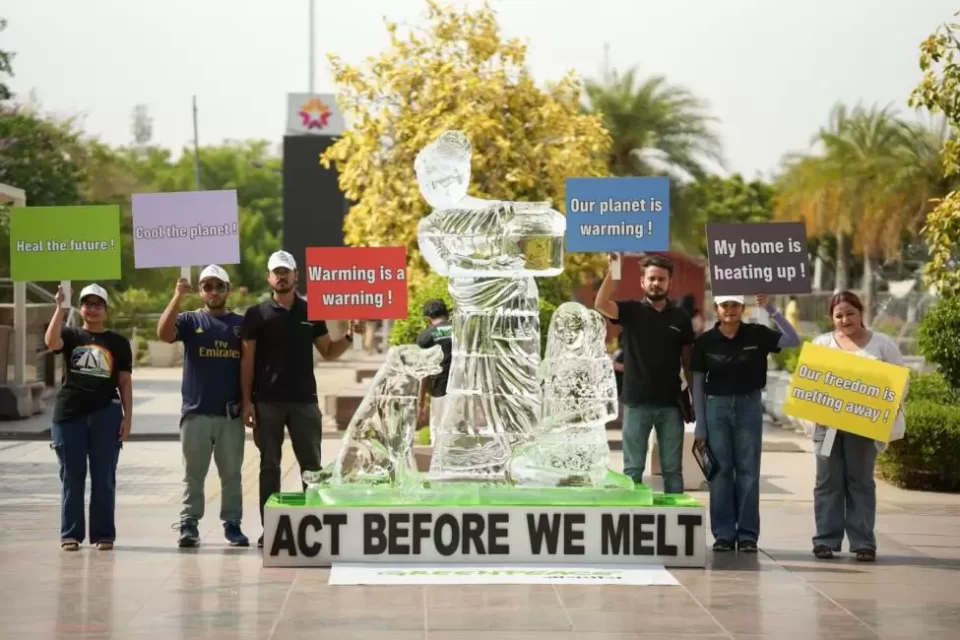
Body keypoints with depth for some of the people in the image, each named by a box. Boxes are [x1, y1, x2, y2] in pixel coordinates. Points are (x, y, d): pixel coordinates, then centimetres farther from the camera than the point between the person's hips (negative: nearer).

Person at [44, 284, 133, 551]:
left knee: (104, 477, 2)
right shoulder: (71, 336, 6)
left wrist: (128, 416, -2)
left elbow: (125, 382, 6)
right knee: (72, 477, 4)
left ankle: (104, 534, 8)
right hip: (69, 413, 0)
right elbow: (51, 342, -17)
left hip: (105, 414, 0)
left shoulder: (118, 343, 8)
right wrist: (59, 307, -19)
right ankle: (70, 534, 9)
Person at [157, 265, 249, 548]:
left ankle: (233, 525, 11)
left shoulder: (242, 324, 8)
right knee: (193, 474, 2)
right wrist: (178, 297, -23)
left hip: (232, 414, 1)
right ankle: (188, 525, 4)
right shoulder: (190, 320, 5)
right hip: (196, 412, -1)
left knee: (231, 474, 6)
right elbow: (164, 333, -16)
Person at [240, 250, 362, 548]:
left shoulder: (311, 313, 8)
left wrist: (349, 336, -5)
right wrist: (246, 401, -6)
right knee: (270, 466, 4)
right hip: (267, 402, -1)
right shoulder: (257, 315, 2)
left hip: (304, 400, 2)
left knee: (312, 466, 3)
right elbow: (247, 360, 1)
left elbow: (328, 352, 13)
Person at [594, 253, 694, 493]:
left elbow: (688, 361, 9)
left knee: (672, 468, 8)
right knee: (633, 468, 4)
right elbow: (600, 304, -19)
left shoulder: (680, 317, 6)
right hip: (637, 402, -2)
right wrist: (612, 270, -31)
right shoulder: (631, 311, 0)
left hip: (670, 403, 2)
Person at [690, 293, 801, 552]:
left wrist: (771, 309, -18)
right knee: (721, 471, 3)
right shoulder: (705, 341, -2)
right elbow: (698, 383, 2)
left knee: (748, 471, 2)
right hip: (717, 407, 0)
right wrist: (700, 424, -1)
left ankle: (748, 534, 8)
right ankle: (724, 534, 9)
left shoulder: (756, 334, -2)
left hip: (749, 406, 0)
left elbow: (794, 341, -11)